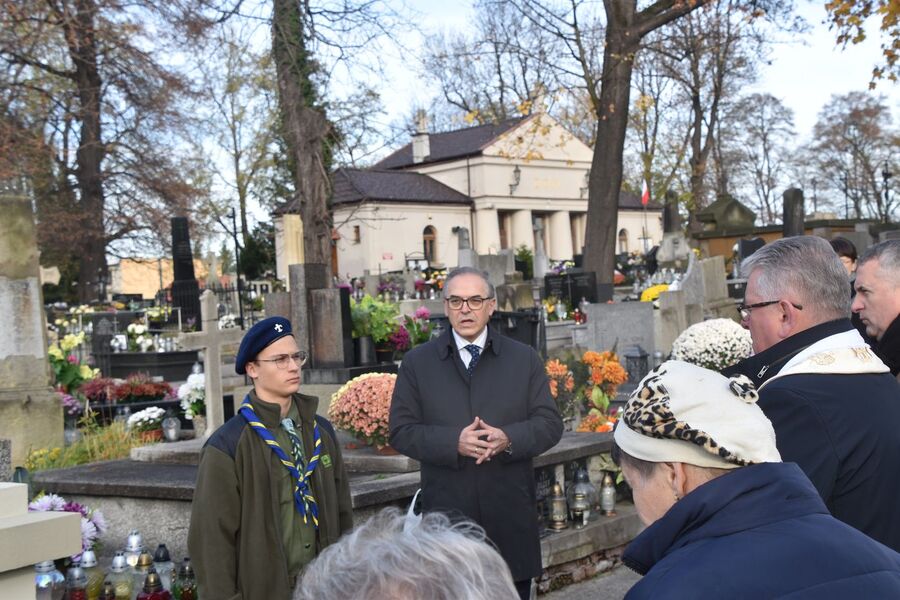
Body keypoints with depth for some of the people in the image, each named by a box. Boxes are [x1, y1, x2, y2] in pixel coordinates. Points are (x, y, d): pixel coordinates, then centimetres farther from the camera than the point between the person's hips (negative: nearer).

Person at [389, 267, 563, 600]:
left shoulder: (524, 359, 9)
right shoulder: (417, 363, 6)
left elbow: (550, 424, 4)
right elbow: (401, 431, 0)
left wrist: (509, 438, -17)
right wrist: (453, 442, -17)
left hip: (511, 514, 1)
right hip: (447, 514, -1)